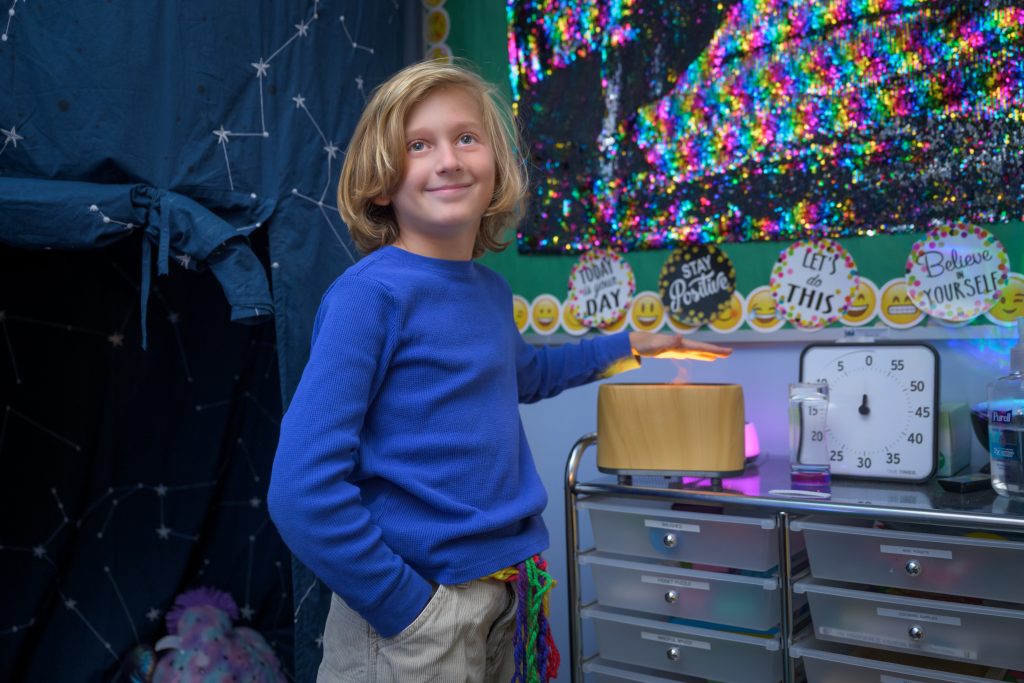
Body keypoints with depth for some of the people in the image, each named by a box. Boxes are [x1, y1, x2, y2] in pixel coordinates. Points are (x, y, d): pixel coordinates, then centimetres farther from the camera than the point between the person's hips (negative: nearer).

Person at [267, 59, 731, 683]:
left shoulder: (490, 290, 3)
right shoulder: (371, 294, -17)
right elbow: (303, 492, -22)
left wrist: (626, 345, 27)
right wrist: (408, 607, -17)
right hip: (415, 621, -7)